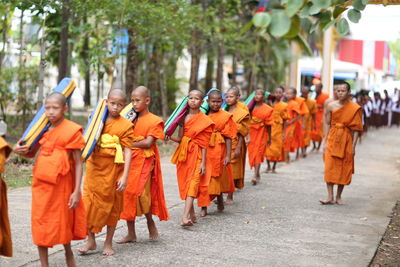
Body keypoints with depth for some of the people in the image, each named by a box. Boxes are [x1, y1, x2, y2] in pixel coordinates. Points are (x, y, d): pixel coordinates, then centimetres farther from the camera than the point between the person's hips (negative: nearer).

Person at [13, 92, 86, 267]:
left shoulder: (72, 131, -10)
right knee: (41, 225, 6)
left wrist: (77, 191, -14)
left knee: (63, 222, 10)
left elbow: (78, 163, -10)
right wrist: (19, 150, -5)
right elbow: (31, 154, 18)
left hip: (61, 185, -4)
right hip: (41, 184, 5)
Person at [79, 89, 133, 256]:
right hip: (94, 167, 3)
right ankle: (91, 241, 17)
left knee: (111, 205, 7)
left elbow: (127, 151, -11)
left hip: (113, 170, -3)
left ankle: (108, 243, 19)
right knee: (90, 203, 4)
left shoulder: (125, 125, -7)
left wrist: (125, 176, -16)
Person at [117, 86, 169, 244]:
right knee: (127, 193, 3)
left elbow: (148, 142, -13)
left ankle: (151, 223, 13)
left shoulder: (154, 121, -4)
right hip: (129, 160, 6)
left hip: (144, 162, -6)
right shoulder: (131, 119, 14)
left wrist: (129, 143, -10)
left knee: (139, 193, -14)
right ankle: (131, 234, 11)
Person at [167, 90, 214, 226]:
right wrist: (170, 137, -11)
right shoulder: (183, 117, 9)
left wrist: (203, 162, -9)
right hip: (183, 153, 5)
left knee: (192, 183, -15)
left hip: (196, 154, -5)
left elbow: (204, 144, -5)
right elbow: (180, 139, 9)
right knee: (184, 183, 7)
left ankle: (185, 216, -27)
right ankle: (192, 214, 19)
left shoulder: (205, 120, -4)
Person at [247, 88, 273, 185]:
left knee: (258, 153, -7)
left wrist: (269, 138, 1)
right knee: (252, 153, 9)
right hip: (251, 133, 4)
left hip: (261, 134, -4)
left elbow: (268, 125, -2)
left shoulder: (267, 109, -6)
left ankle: (255, 175, -10)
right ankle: (257, 174, 23)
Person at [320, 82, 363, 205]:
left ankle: (338, 197, 17)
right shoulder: (331, 106, 0)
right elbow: (327, 124, 4)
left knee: (344, 169, 5)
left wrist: (353, 146, -8)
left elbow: (356, 129, -4)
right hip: (333, 139, 1)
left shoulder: (355, 108, -5)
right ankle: (330, 197, -6)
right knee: (329, 167, -7)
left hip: (346, 140, -1)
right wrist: (325, 141, -1)